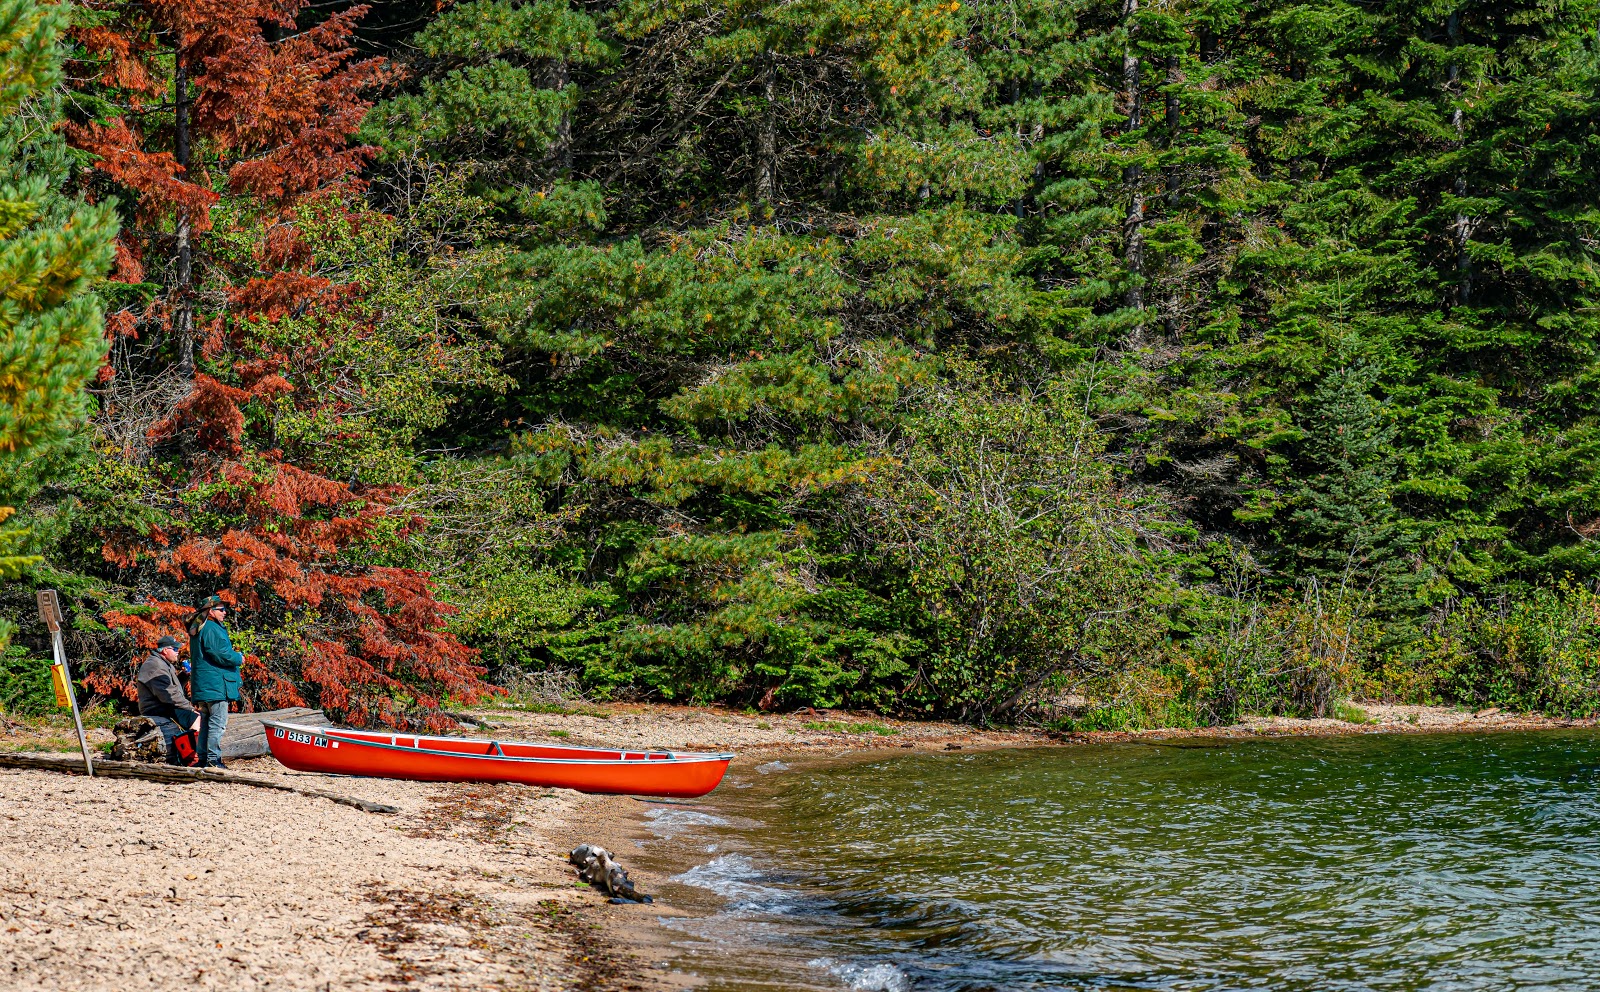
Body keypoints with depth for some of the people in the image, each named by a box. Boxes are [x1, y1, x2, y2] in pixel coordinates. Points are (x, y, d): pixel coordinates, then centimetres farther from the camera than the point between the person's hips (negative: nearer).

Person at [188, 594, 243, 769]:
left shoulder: (198, 630, 17)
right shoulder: (211, 629, -15)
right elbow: (220, 655, -21)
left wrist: (234, 656, 18)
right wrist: (238, 658, -2)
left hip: (202, 686, 10)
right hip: (216, 684, -10)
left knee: (206, 722, 14)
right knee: (218, 722, -9)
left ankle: (203, 758, 16)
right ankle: (213, 759, -12)